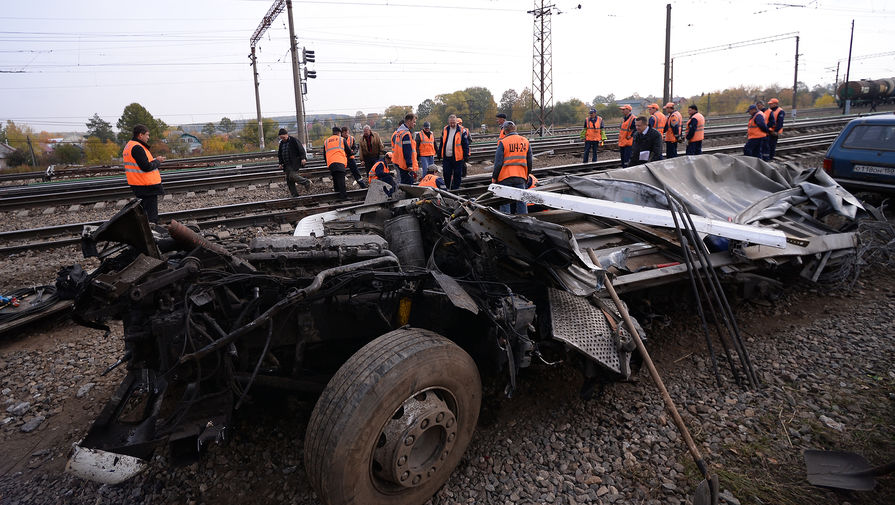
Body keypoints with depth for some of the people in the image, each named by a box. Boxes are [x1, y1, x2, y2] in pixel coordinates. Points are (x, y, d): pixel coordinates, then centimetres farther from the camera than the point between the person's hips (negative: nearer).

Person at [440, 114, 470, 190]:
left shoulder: (462, 130, -5)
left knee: (457, 175, 4)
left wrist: (465, 156, -9)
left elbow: (465, 144, -5)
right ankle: (447, 189, 24)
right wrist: (440, 154, 14)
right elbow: (442, 143, 16)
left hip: (457, 157, -4)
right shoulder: (445, 130, 8)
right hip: (446, 157, 4)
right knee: (446, 174, 10)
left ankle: (455, 189, 14)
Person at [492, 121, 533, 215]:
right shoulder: (525, 141, 8)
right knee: (521, 200, 9)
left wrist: (494, 177, 2)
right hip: (521, 176, 4)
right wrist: (527, 175, 23)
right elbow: (530, 161, 12)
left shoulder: (503, 142, -6)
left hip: (505, 176, -3)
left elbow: (498, 162, -8)